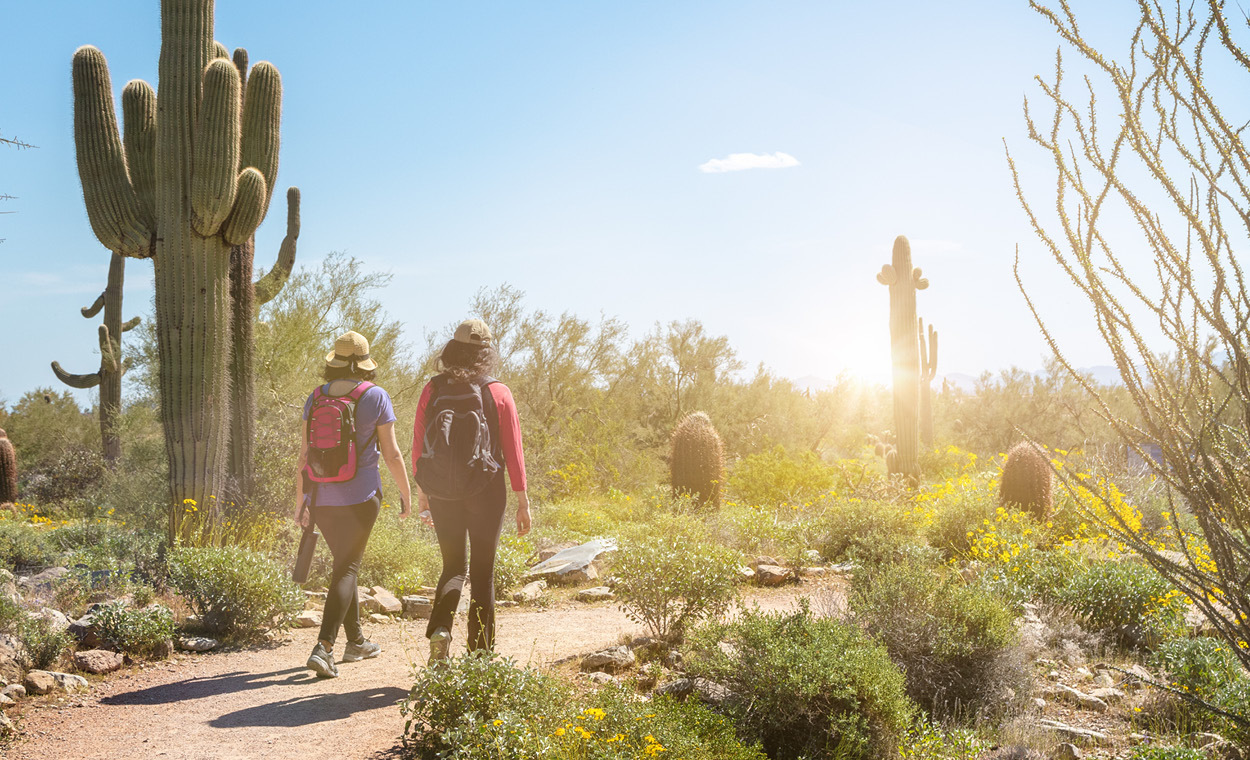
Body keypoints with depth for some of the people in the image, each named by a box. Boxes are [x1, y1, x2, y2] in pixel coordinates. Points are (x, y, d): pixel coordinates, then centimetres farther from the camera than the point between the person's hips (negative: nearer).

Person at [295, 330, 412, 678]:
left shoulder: (315, 398, 4)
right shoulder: (375, 397, -6)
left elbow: (304, 453, 5)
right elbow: (391, 453, -5)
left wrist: (301, 500, 12)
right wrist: (406, 493, 7)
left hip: (321, 498, 4)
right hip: (360, 496, -4)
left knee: (345, 564, 19)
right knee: (346, 569, -1)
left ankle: (356, 642, 29)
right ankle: (323, 648, -15)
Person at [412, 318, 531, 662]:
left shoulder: (432, 390, 1)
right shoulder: (498, 393, -4)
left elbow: (418, 444, 3)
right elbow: (513, 450, -4)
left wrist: (421, 490, 14)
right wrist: (522, 500, 1)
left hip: (441, 492, 2)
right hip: (486, 491, -2)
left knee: (454, 567, 16)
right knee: (483, 572, 10)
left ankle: (440, 628, -10)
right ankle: (480, 654, 13)